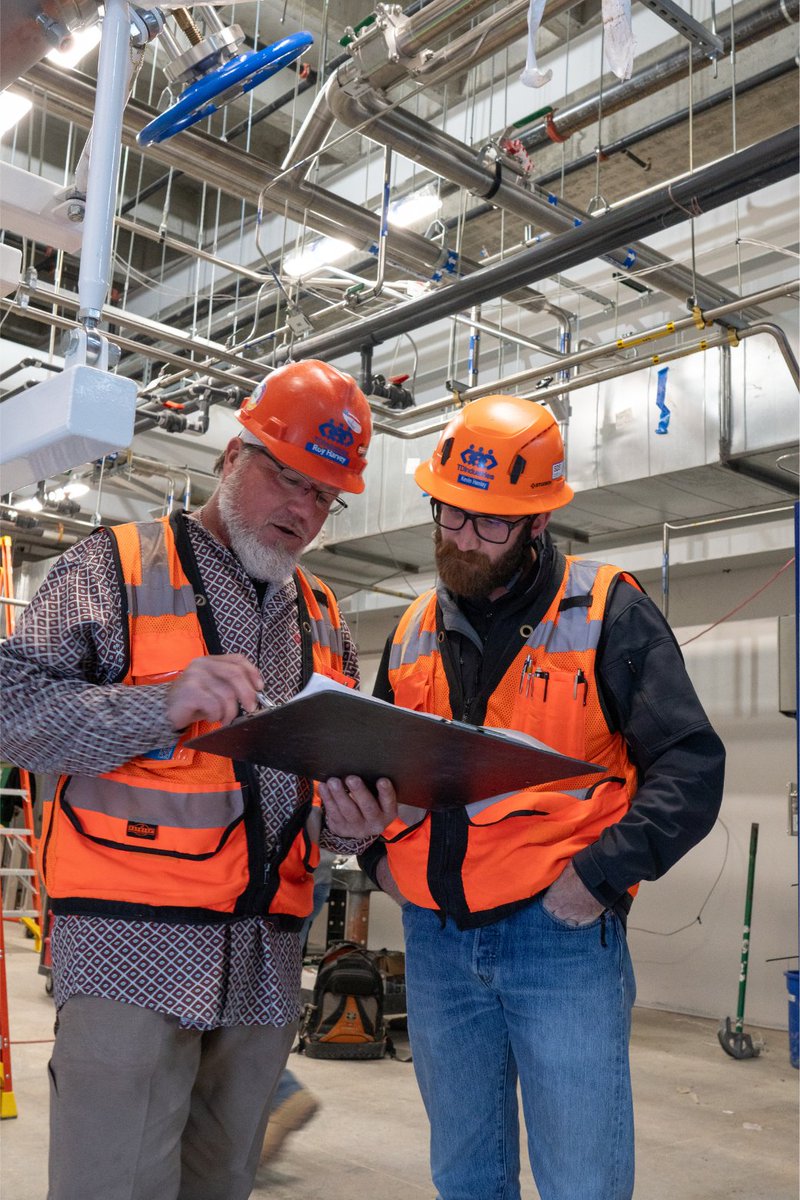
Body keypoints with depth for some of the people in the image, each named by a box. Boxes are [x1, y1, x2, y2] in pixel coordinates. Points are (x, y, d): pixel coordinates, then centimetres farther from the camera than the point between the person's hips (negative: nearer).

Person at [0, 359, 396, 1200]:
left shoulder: (323, 618, 17)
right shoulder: (119, 565, 1)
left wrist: (345, 824, 0)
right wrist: (164, 705, -21)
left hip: (265, 960, 6)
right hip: (133, 942, -5)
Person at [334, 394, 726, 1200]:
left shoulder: (606, 612, -3)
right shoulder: (414, 632, 12)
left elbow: (690, 766, -7)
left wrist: (602, 873, -16)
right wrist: (378, 850, 7)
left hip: (561, 932, -4)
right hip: (435, 938, 5)